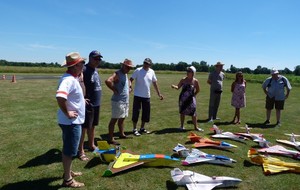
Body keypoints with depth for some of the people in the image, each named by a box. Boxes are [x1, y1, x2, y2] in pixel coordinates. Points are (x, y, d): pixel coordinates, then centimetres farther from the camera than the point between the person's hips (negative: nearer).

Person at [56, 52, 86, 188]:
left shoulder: (72, 78, 8)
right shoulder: (69, 79, -24)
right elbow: (60, 97, -39)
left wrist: (80, 100, 17)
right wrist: (67, 113, -27)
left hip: (73, 121, 10)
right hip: (71, 122, -10)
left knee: (68, 149, 22)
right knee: (69, 150, 3)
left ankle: (68, 172, 39)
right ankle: (67, 180, 18)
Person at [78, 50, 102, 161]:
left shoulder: (95, 69, 11)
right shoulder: (84, 69, -17)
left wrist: (97, 98, 14)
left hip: (96, 103, 9)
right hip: (88, 104, -9)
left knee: (92, 126, 19)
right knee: (84, 127, 0)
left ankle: (91, 145, 33)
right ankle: (81, 151, 9)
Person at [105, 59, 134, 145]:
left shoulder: (125, 74, 13)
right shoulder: (117, 74, -16)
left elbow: (128, 81, 35)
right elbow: (108, 81, -34)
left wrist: (129, 87, 17)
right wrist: (114, 90, -22)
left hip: (126, 101, 9)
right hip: (118, 101, -9)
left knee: (122, 118, 19)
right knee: (114, 119, -4)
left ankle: (122, 134, 33)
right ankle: (110, 139, 2)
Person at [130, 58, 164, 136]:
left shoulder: (152, 72, 4)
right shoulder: (138, 70, -8)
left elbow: (155, 83, 13)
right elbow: (131, 79, -11)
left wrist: (159, 93, 14)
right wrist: (129, 85, -32)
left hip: (147, 96, 4)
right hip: (138, 95, -4)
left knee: (146, 112, 10)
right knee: (136, 112, -1)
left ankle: (142, 128, 26)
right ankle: (135, 129, 11)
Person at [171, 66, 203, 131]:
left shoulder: (195, 81, -7)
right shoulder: (183, 80, -5)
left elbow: (198, 90, 7)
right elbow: (178, 87, -6)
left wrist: (194, 94, 4)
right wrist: (174, 86, -24)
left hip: (191, 99, -1)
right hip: (183, 98, 1)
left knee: (193, 113, 1)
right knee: (182, 112, 9)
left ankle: (195, 127, 14)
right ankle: (182, 126, 22)